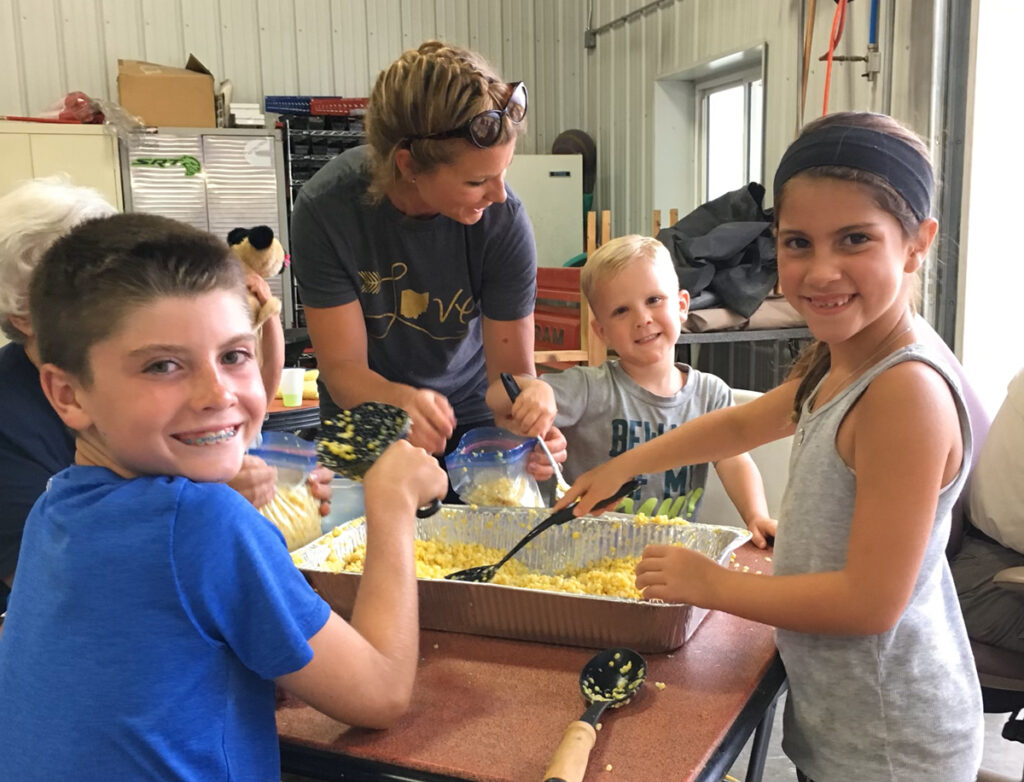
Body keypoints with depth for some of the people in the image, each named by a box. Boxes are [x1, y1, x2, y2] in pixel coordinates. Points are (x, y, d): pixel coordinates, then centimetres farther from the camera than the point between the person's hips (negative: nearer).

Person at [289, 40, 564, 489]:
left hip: (470, 419, 1)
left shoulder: (504, 220, -24)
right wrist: (399, 402, -43)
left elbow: (511, 369, -17)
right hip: (365, 423, 0)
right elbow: (342, 367, -21)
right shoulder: (326, 208, -25)